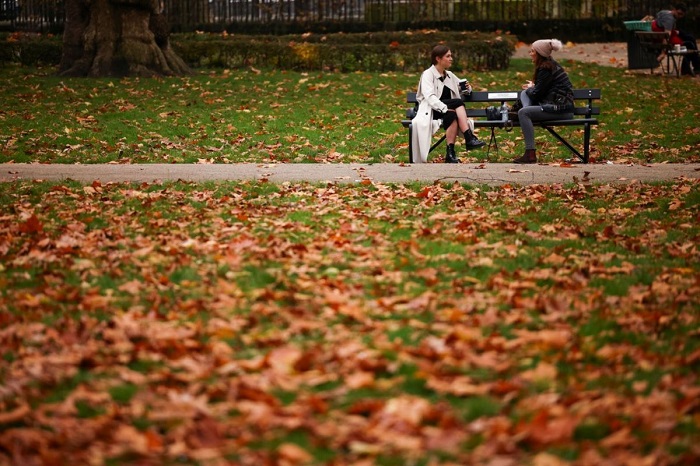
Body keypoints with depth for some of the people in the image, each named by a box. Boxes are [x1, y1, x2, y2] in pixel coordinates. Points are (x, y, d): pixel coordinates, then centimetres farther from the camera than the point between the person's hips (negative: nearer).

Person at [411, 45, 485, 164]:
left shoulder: (449, 75, 19)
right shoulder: (428, 74, -3)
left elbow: (462, 86, 32)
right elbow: (430, 97, -18)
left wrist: (467, 87, 6)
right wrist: (445, 108, -32)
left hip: (447, 111, 5)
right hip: (432, 111, -5)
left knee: (453, 116, -33)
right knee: (458, 102, -31)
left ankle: (450, 153, -41)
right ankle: (469, 138, -35)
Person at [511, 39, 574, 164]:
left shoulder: (546, 68, -13)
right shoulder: (550, 65, 18)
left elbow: (537, 93, -12)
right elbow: (541, 90, 26)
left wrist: (530, 89, 8)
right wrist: (531, 88, 11)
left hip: (561, 109, -10)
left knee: (523, 112, -23)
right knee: (524, 93, 17)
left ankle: (530, 154, -28)